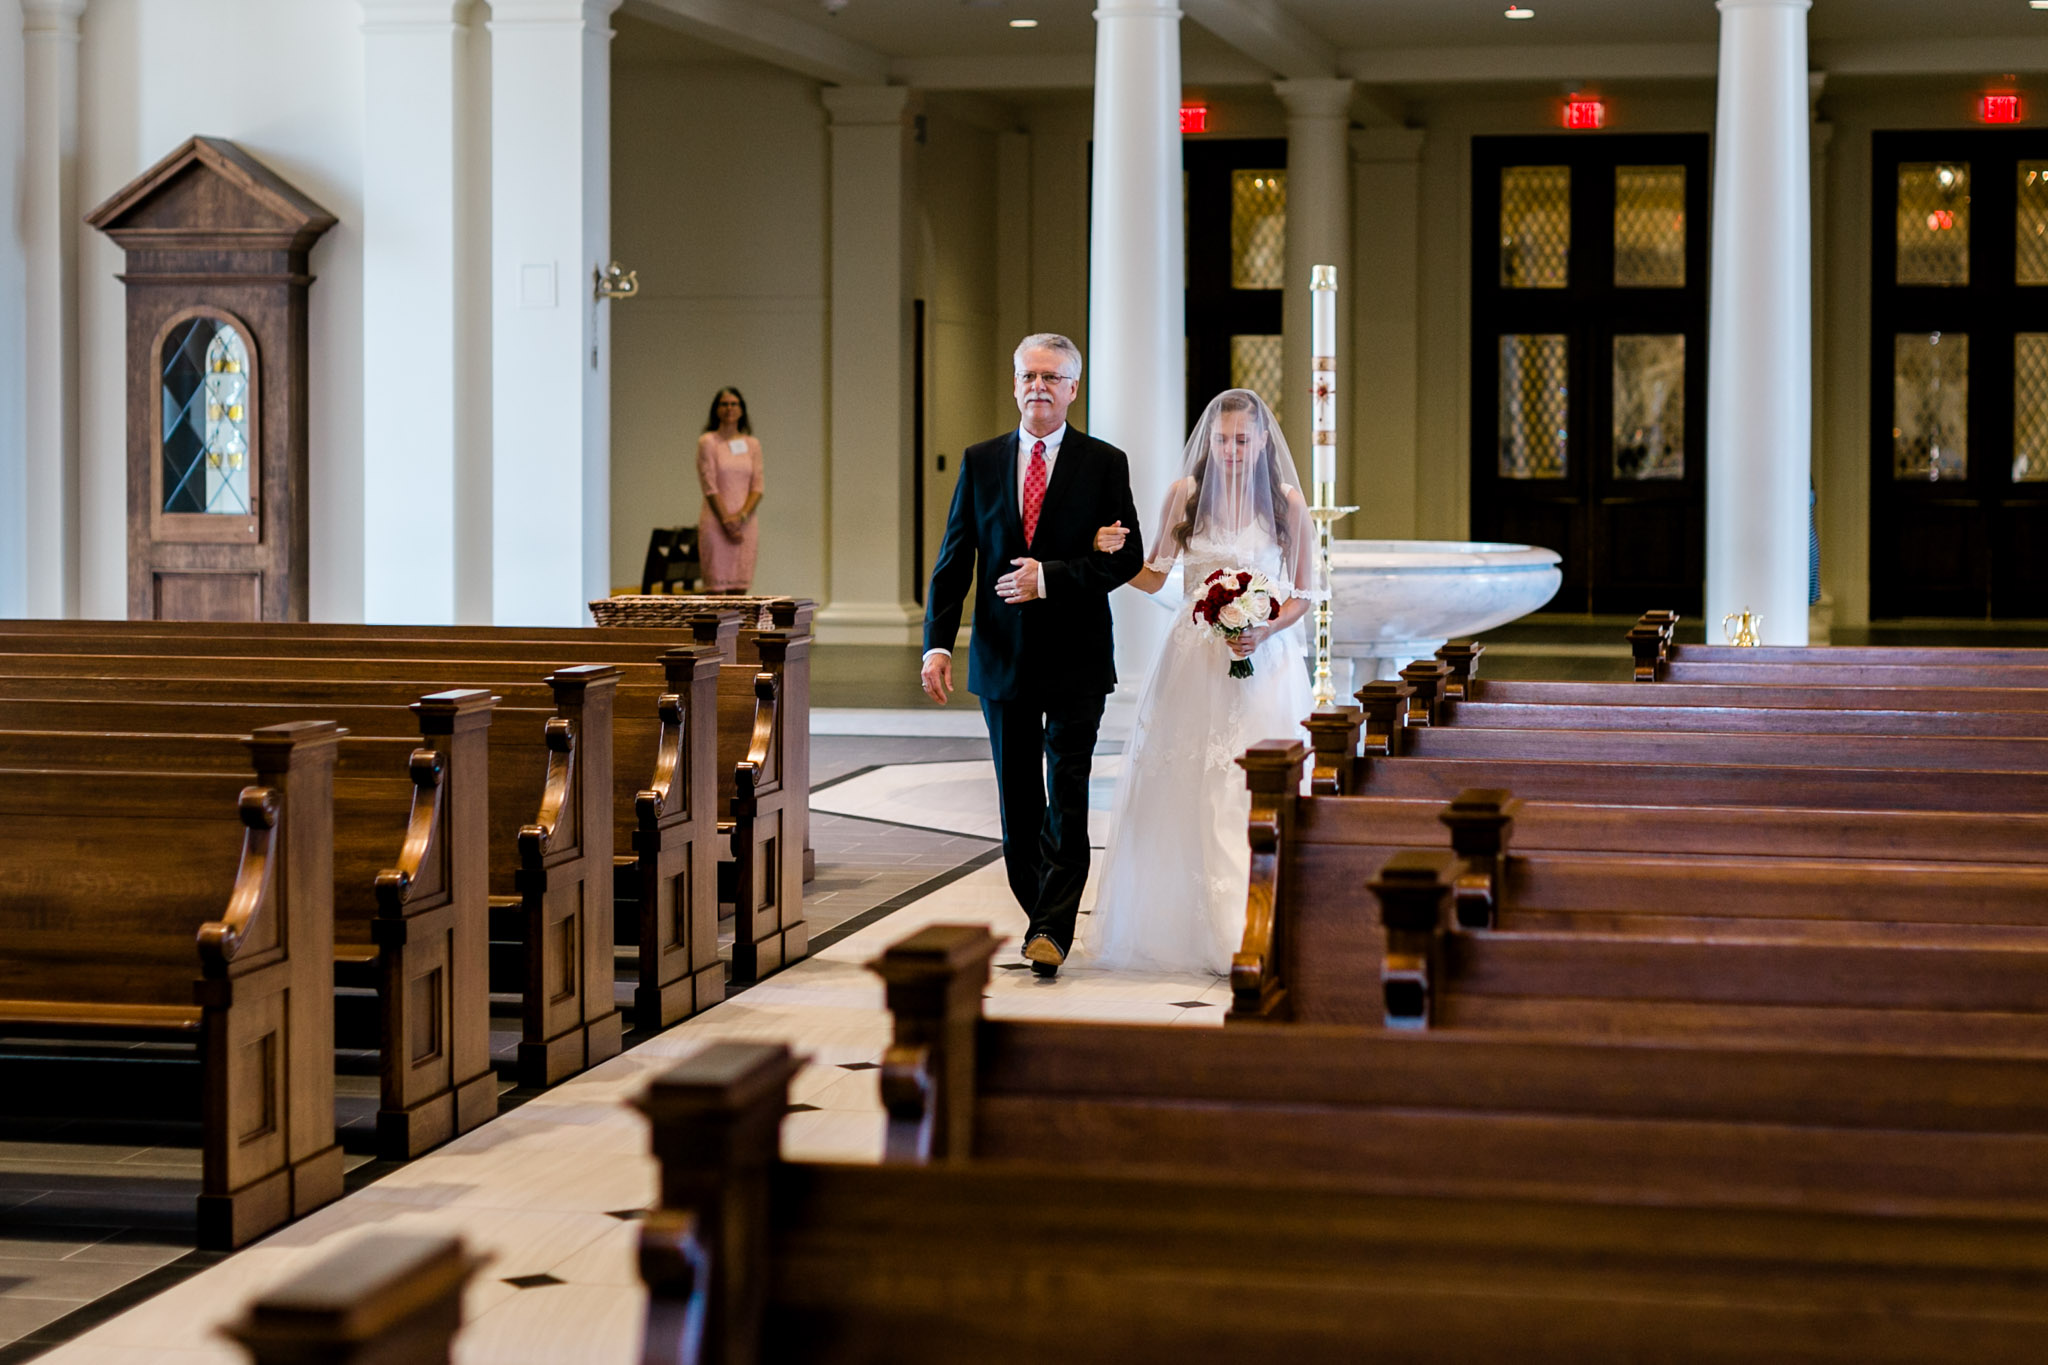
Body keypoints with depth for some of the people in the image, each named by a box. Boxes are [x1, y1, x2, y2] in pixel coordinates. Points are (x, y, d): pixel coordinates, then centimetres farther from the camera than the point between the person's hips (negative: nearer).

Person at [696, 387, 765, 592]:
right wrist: (726, 521, -12)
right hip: (716, 523, -3)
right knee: (715, 589, -6)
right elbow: (710, 487, -6)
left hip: (745, 523, 4)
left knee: (740, 588, 1)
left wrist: (741, 516, -10)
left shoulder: (752, 444, 11)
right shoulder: (708, 442, 0)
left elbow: (757, 487, 5)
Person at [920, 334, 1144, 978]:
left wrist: (1050, 578, -16)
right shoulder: (980, 462, 7)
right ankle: (1044, 917, 22)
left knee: (1066, 798, -8)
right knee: (1019, 803, 9)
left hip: (1076, 658, -3)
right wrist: (937, 642, -7)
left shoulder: (1105, 464, 1)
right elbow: (954, 560, 4)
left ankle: (1052, 931, -7)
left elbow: (1126, 557, -4)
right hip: (1003, 658, 3)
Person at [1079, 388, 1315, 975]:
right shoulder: (1185, 493, 2)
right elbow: (1153, 578, 7)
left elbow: (1303, 594, 5)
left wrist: (1265, 632, -12)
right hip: (1194, 661, 1)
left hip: (1265, 662, -1)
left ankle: (1248, 933, 5)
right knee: (1183, 791, 1)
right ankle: (1178, 926, 13)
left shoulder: (1287, 502, -1)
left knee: (1255, 794, -4)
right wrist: (1113, 555, -12)